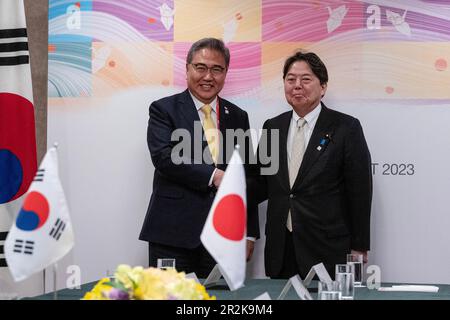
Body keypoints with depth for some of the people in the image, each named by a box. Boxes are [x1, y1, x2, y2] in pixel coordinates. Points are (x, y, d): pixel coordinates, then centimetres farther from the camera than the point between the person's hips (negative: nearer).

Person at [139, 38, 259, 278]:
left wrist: (250, 233, 11)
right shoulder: (164, 109, 4)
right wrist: (213, 175, -18)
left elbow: (247, 176, 15)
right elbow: (163, 156, -12)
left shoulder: (238, 117, 15)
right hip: (173, 232, -3)